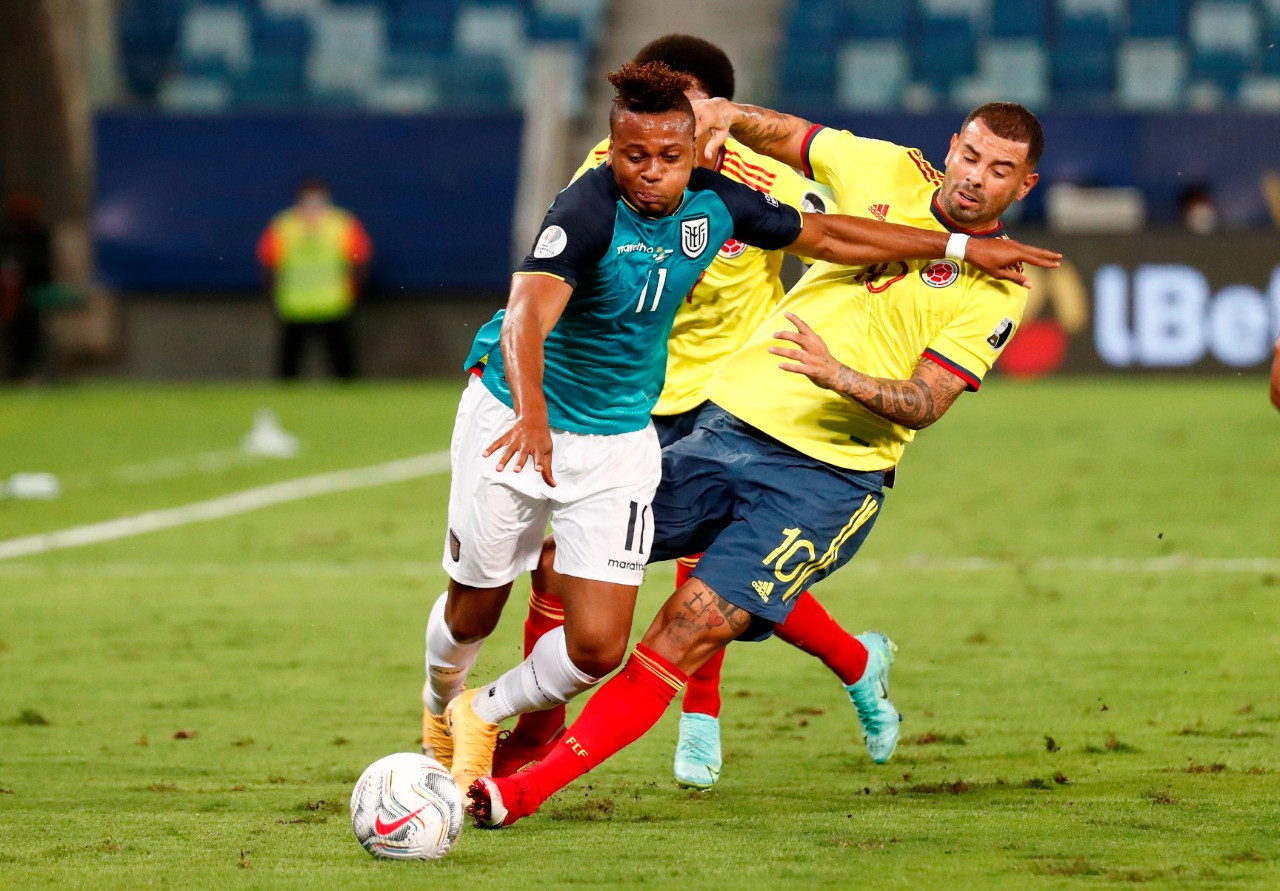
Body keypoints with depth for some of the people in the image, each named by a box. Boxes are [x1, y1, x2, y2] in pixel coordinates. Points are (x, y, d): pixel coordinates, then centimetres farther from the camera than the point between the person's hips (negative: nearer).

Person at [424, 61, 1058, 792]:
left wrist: (959, 247, 11)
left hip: (619, 441, 4)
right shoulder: (590, 210, -27)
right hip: (514, 422, -4)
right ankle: (440, 704, 47)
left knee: (599, 648, -6)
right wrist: (530, 413, -62)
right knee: (472, 614, 11)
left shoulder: (715, 204, -10)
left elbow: (822, 235, 7)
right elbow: (526, 317, -42)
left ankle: (483, 716, 24)